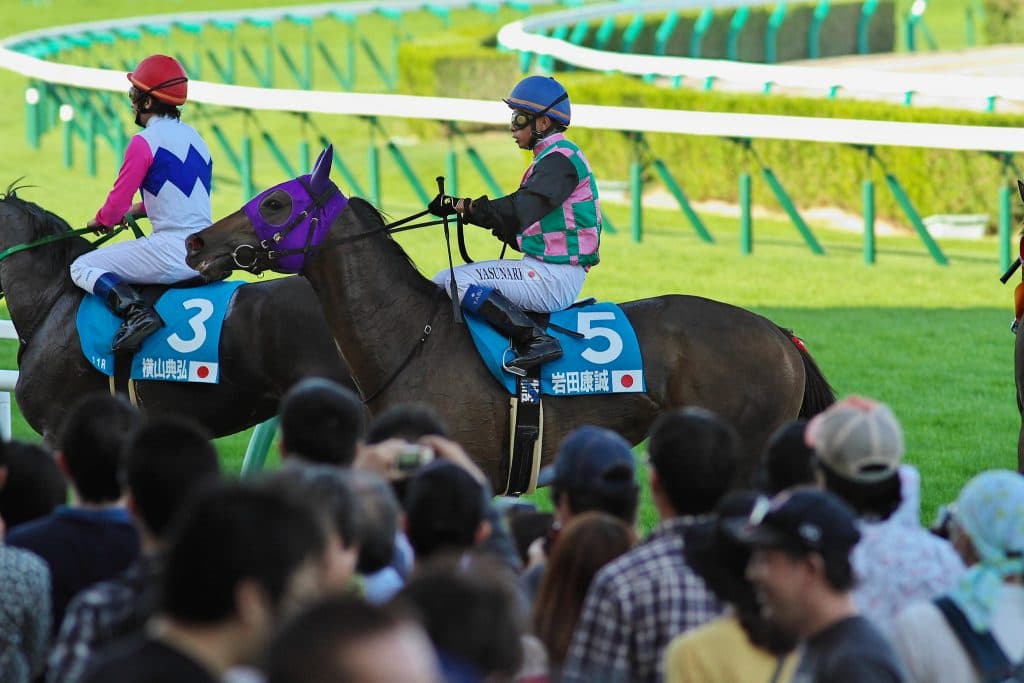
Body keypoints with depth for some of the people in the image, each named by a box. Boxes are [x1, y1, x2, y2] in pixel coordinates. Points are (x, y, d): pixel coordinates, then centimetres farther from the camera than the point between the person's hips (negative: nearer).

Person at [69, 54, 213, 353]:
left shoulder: (144, 142, -9)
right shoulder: (194, 137, 16)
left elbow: (117, 203, -5)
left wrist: (100, 220, 16)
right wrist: (134, 211, 25)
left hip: (171, 250, -9)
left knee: (81, 268, 1)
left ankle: (135, 310, -20)